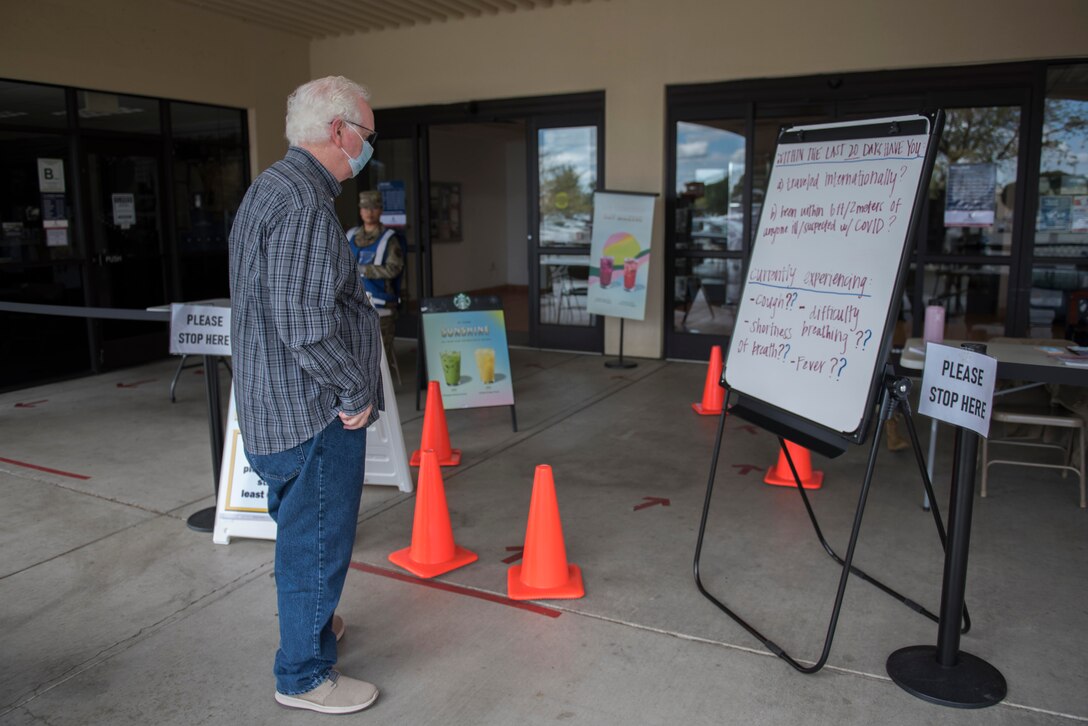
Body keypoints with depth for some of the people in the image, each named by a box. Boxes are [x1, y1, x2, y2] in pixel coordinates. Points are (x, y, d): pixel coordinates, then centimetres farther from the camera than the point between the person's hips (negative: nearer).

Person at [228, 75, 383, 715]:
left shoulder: (274, 186, 13)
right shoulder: (304, 204, -22)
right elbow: (308, 326, -28)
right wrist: (355, 392, -16)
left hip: (280, 401, 11)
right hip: (313, 409, -11)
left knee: (305, 531, 26)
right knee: (319, 539, 4)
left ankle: (310, 619, 47)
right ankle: (304, 674, 22)